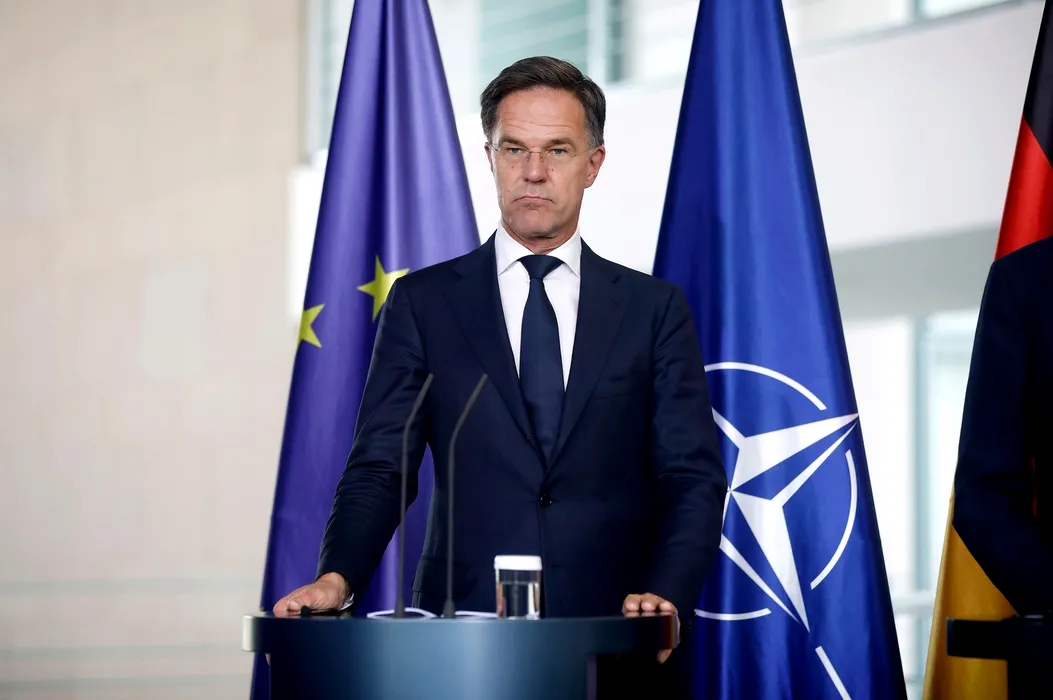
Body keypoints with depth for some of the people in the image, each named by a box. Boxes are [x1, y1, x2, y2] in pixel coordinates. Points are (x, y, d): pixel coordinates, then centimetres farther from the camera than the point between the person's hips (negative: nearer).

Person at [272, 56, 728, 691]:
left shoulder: (656, 310, 9)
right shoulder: (424, 304, 8)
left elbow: (694, 478, 3)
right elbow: (380, 469, 3)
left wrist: (666, 596, -15)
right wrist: (337, 579, -15)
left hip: (612, 640, 1)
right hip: (463, 634, 0)